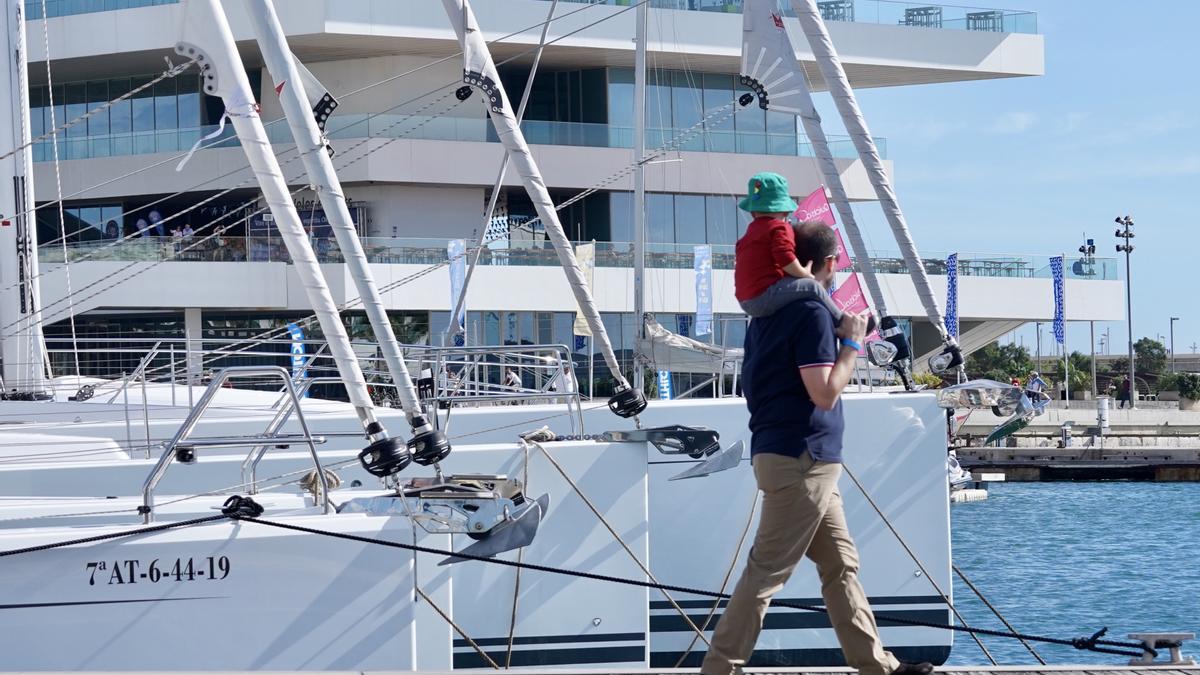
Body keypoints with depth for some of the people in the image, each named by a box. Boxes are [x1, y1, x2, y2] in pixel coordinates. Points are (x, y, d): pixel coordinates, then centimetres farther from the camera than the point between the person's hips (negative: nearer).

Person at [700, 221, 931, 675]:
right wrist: (851, 343, -7)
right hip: (801, 460, -10)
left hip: (802, 461, 10)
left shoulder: (770, 312, 13)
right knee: (767, 571, -7)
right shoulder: (813, 314, -15)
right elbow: (825, 394, -19)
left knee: (841, 565, 13)